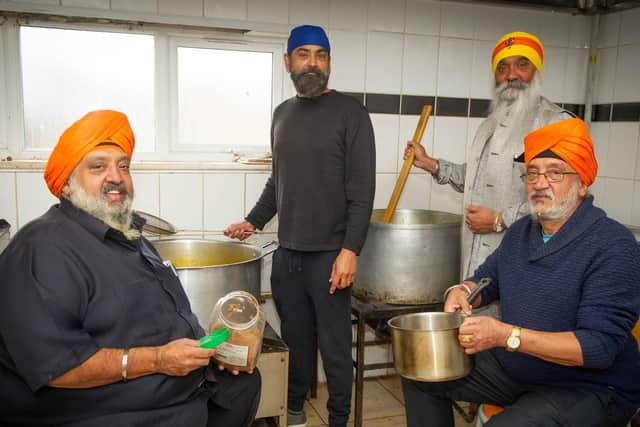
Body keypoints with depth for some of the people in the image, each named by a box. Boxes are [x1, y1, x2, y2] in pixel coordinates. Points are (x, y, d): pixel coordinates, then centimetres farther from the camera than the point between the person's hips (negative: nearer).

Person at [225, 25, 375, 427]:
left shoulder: (349, 112, -4)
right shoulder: (282, 114, 12)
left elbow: (362, 190, -10)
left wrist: (350, 250, -17)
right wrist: (253, 221, 15)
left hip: (329, 256, -4)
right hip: (286, 254, 5)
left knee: (334, 347, 4)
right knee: (295, 340, 13)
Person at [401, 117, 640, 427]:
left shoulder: (613, 246, -20)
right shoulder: (521, 231, 4)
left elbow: (601, 346, -27)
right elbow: (487, 278, 18)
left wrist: (506, 335, -33)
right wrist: (462, 291, -7)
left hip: (588, 388, -7)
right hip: (512, 367, 7)